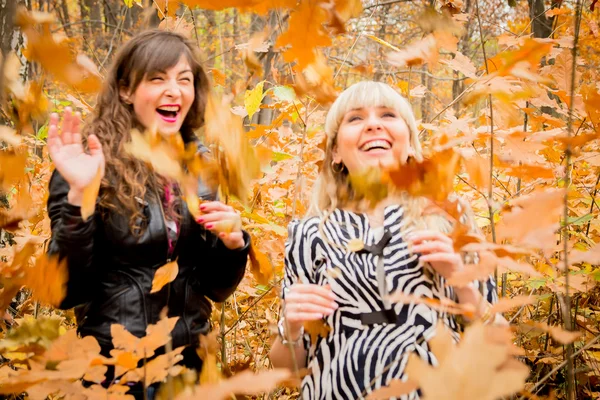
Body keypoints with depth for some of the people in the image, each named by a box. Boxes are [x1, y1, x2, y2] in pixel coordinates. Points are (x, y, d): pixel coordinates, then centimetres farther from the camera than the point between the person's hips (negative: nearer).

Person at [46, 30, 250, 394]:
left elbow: (216, 288, 7)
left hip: (191, 357, 5)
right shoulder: (90, 164, -13)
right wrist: (80, 195, -27)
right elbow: (66, 292, -16)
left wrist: (232, 243, -12)